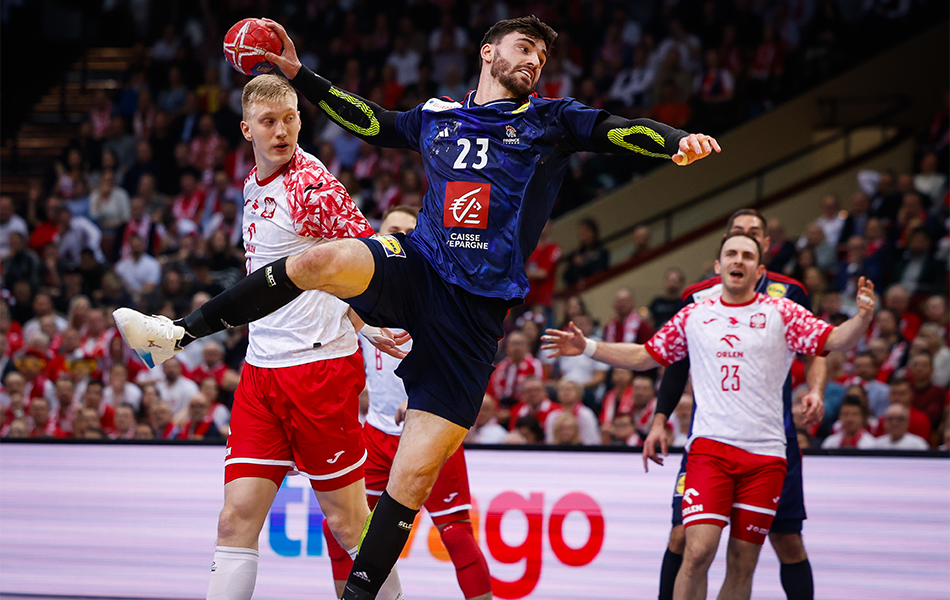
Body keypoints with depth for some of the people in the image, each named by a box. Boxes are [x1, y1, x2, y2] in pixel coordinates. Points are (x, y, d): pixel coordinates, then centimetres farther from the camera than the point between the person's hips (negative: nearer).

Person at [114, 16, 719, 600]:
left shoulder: (550, 121, 9)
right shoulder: (436, 117, 17)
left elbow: (619, 130, -6)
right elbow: (369, 121, 33)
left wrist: (679, 140, -26)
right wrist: (299, 74, 30)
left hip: (476, 309, -2)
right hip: (414, 269, 2)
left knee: (415, 474, -7)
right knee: (327, 260, -32)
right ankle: (182, 332, -24)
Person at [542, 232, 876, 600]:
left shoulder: (780, 313, 6)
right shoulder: (694, 316, 12)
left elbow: (834, 340, -4)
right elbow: (644, 357, 22)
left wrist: (862, 317, -23)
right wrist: (587, 348, 14)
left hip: (765, 454, 0)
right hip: (710, 446, 0)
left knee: (742, 564, 3)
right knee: (698, 551, -16)